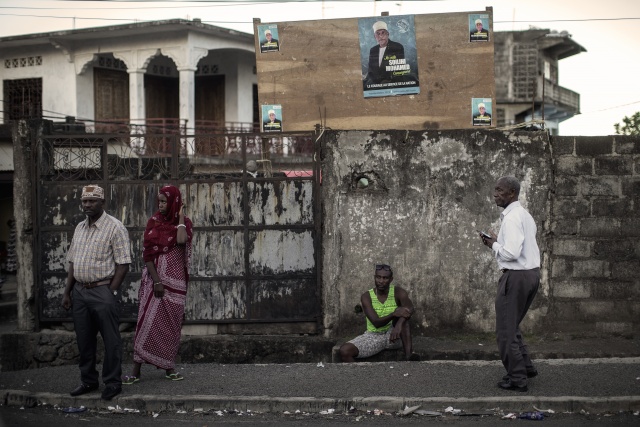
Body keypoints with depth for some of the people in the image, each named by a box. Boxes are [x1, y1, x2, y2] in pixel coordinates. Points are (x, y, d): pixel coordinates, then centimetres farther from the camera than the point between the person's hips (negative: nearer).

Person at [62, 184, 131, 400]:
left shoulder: (115, 228, -9)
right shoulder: (79, 228, 13)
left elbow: (123, 264, -11)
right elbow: (72, 262, 17)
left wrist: (111, 292, -14)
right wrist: (67, 292, 12)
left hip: (103, 291, -7)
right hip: (79, 291, 7)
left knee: (111, 341, 0)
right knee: (84, 340, 13)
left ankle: (112, 383, 11)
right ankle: (88, 381, 26)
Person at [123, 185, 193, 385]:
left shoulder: (184, 223, 1)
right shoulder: (153, 222, 0)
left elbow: (182, 240, -22)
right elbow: (147, 254, -4)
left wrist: (180, 217, -10)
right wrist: (156, 281, -12)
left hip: (175, 280, 1)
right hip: (154, 278, -1)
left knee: (171, 323, 6)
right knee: (148, 321, -5)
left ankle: (168, 367, 15)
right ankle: (136, 370, -5)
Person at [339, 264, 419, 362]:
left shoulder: (398, 292, -6)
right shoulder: (366, 297, -7)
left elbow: (410, 309, -27)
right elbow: (376, 323, -19)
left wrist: (399, 324, -48)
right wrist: (394, 314, -40)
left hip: (393, 335, 0)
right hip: (373, 335, 0)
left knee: (401, 316, -31)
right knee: (344, 350, -25)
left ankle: (409, 354, -38)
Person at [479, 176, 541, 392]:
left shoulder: (512, 218, -17)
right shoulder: (525, 215, 15)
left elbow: (512, 253, -25)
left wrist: (495, 245, -7)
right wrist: (495, 243, 11)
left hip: (516, 276, -10)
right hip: (532, 274, 10)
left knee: (506, 330, 0)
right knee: (512, 325, 23)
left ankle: (517, 379, 6)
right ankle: (525, 366, 25)